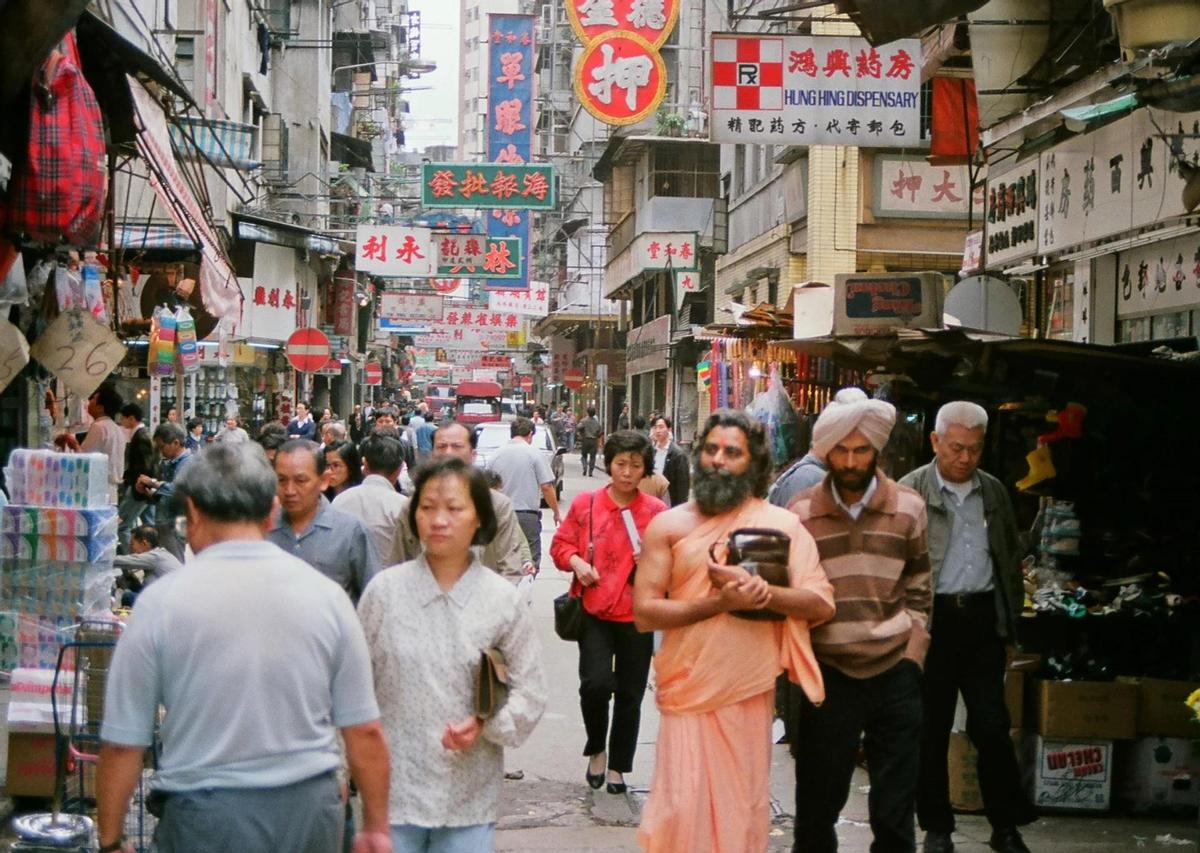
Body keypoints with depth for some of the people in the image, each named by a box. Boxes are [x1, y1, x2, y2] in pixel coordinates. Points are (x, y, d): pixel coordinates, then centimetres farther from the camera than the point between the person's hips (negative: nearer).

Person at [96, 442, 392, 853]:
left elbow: (123, 743, -5)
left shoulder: (160, 603, -7)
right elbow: (365, 731, 1)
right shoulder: (325, 595, -1)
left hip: (208, 818, -2)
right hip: (311, 808, 3)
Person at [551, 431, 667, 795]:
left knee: (630, 695, 9)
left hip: (637, 616, 1)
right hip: (594, 611, -1)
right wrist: (575, 561, -11)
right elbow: (560, 544, 8)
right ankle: (596, 749, 10)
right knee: (596, 682, -17)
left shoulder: (656, 511, -1)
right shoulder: (585, 504, -1)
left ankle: (618, 766, 26)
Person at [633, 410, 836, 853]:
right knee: (684, 810, -5)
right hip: (689, 691, -1)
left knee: (744, 808, 9)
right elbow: (644, 612, -6)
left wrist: (762, 590, -20)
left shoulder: (782, 524, 5)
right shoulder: (669, 526, 2)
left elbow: (821, 603, -2)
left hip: (752, 692, 1)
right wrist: (720, 602, -17)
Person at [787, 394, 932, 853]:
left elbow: (917, 592, 9)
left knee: (894, 815, 7)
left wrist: (910, 657, 1)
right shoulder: (800, 513, -1)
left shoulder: (908, 508, 2)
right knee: (816, 808, 10)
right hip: (827, 676, 0)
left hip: (895, 678, 1)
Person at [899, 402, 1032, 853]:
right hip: (931, 621, -3)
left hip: (983, 619, 3)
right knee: (931, 729, 5)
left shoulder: (994, 493, 11)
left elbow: (1011, 561, 17)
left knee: (992, 727, 2)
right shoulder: (910, 492, -2)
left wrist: (1010, 626, 14)